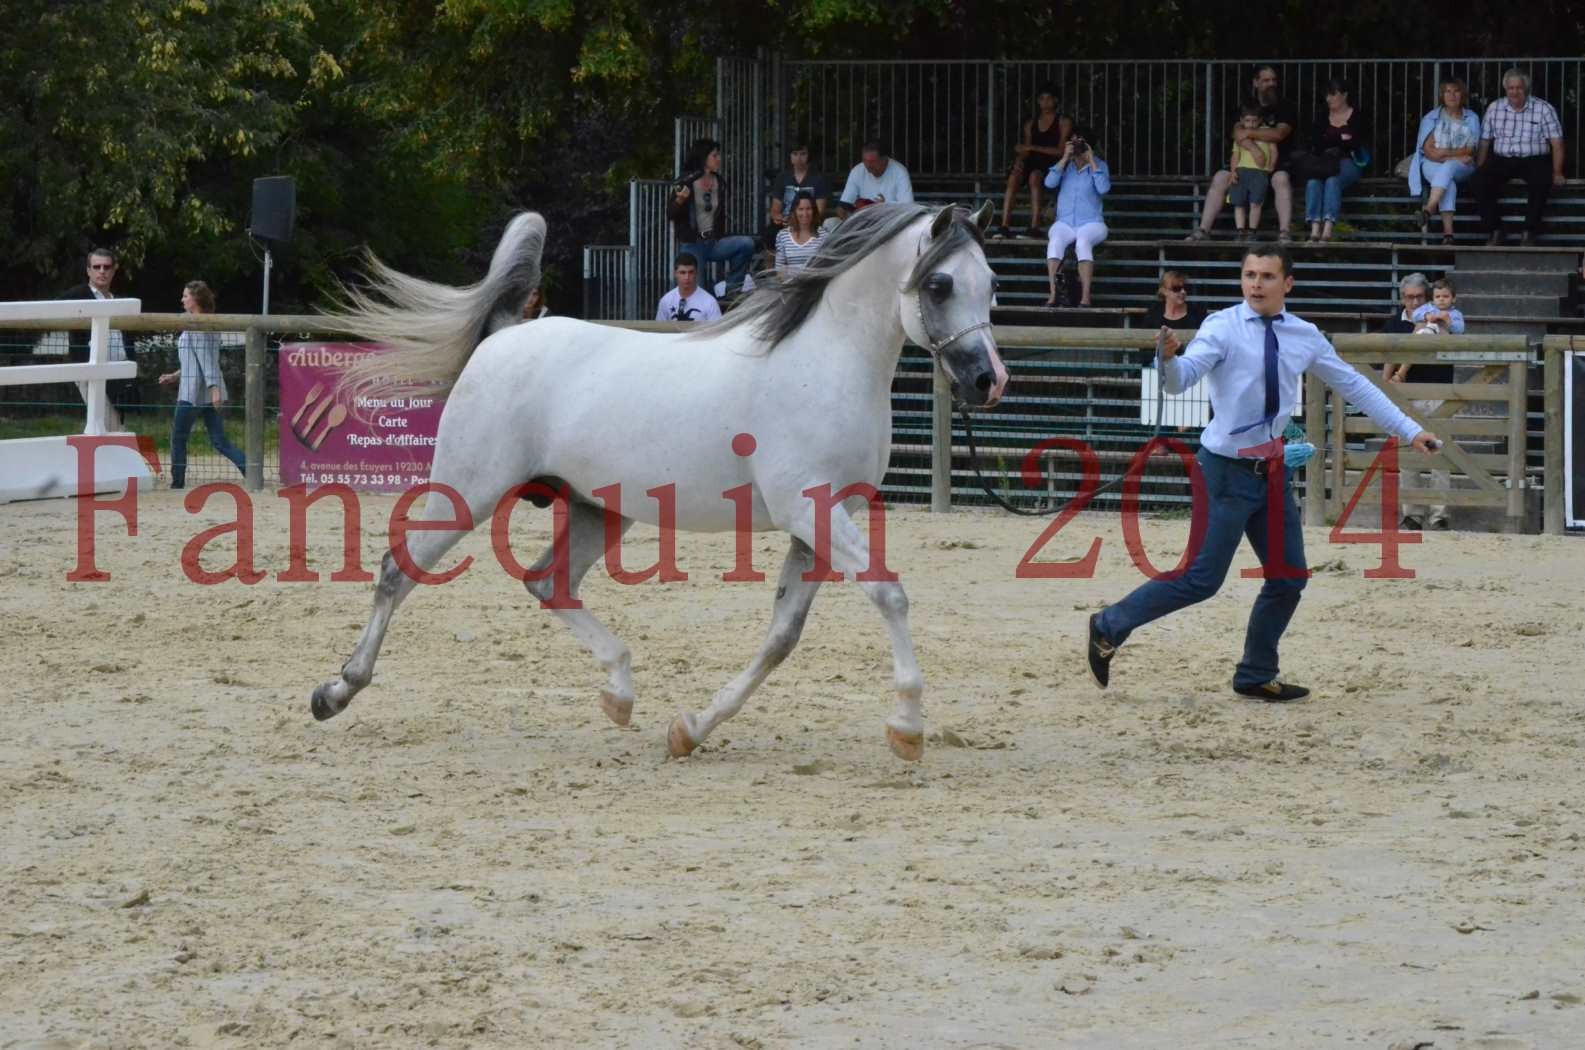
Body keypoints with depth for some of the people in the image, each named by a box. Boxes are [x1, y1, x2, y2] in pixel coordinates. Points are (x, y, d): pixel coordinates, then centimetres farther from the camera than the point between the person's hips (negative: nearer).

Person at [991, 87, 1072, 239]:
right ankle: (1004, 226, -38)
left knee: (1034, 176, -37)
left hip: (1053, 165, -4)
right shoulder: (1031, 124, 19)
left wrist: (1032, 148, -11)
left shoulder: (1063, 122, 5)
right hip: (1034, 164, 4)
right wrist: (1019, 161, -13)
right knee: (1014, 176, -29)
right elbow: (1025, 150, 12)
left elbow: (1060, 151, -5)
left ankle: (1034, 227, -41)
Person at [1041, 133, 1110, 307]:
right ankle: (1053, 294, -40)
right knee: (1055, 241, -33)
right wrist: (1065, 157, -8)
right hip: (1065, 223, 2)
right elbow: (1050, 183, -7)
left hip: (1091, 223, -2)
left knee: (1083, 242, -37)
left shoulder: (1099, 165, 4)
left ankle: (1085, 297, -42)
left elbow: (1103, 188, -14)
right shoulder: (1065, 165, 11)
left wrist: (1091, 161, -12)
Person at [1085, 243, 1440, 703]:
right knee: (1202, 578, -10)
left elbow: (1353, 384, 13)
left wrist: (1409, 431, 13)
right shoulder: (1223, 327, -12)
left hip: (1272, 469, 6)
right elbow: (1180, 381, -23)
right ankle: (1110, 627, 5)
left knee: (1289, 578, 9)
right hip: (1228, 469, -6)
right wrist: (1169, 358, -47)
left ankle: (1256, 676, 23)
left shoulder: (1305, 337, 5)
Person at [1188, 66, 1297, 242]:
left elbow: (1279, 134, -14)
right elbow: (1237, 132, -7)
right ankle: (1203, 230, -15)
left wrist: (1250, 133, -14)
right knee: (1220, 178, -17)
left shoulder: (1285, 107, 2)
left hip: (1277, 163, -3)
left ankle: (1284, 233, -39)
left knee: (1281, 179, -37)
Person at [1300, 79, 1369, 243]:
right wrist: (1341, 138, -2)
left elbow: (1355, 143, -5)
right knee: (1313, 180, -31)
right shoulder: (1323, 116, 17)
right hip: (1324, 162, 3)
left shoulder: (1357, 117, 4)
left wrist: (1330, 142, -3)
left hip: (1348, 162, -3)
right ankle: (1314, 227, -43)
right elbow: (1315, 142, 8)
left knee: (1333, 180, -36)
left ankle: (1328, 228, -48)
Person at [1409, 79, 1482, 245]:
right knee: (1448, 183, -35)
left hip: (1461, 169, 0)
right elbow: (1429, 151, -1)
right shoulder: (1431, 118, 9)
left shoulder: (1472, 119, 11)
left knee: (1448, 168, -37)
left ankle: (1428, 210, -53)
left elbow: (1469, 151, 0)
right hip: (1432, 166, 0)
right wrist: (1456, 156, -11)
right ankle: (1448, 231, -49)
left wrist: (1443, 153, -11)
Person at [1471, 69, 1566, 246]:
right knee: (1481, 179, -26)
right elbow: (1484, 143, 10)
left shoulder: (1544, 110, 1)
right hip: (1502, 160, 2)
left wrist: (1557, 173, -11)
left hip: (1534, 160, -2)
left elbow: (1557, 143, -2)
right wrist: (1479, 170, -1)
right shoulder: (1494, 108, 9)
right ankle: (1494, 231, -20)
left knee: (1541, 180, -35)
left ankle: (1530, 232, -26)